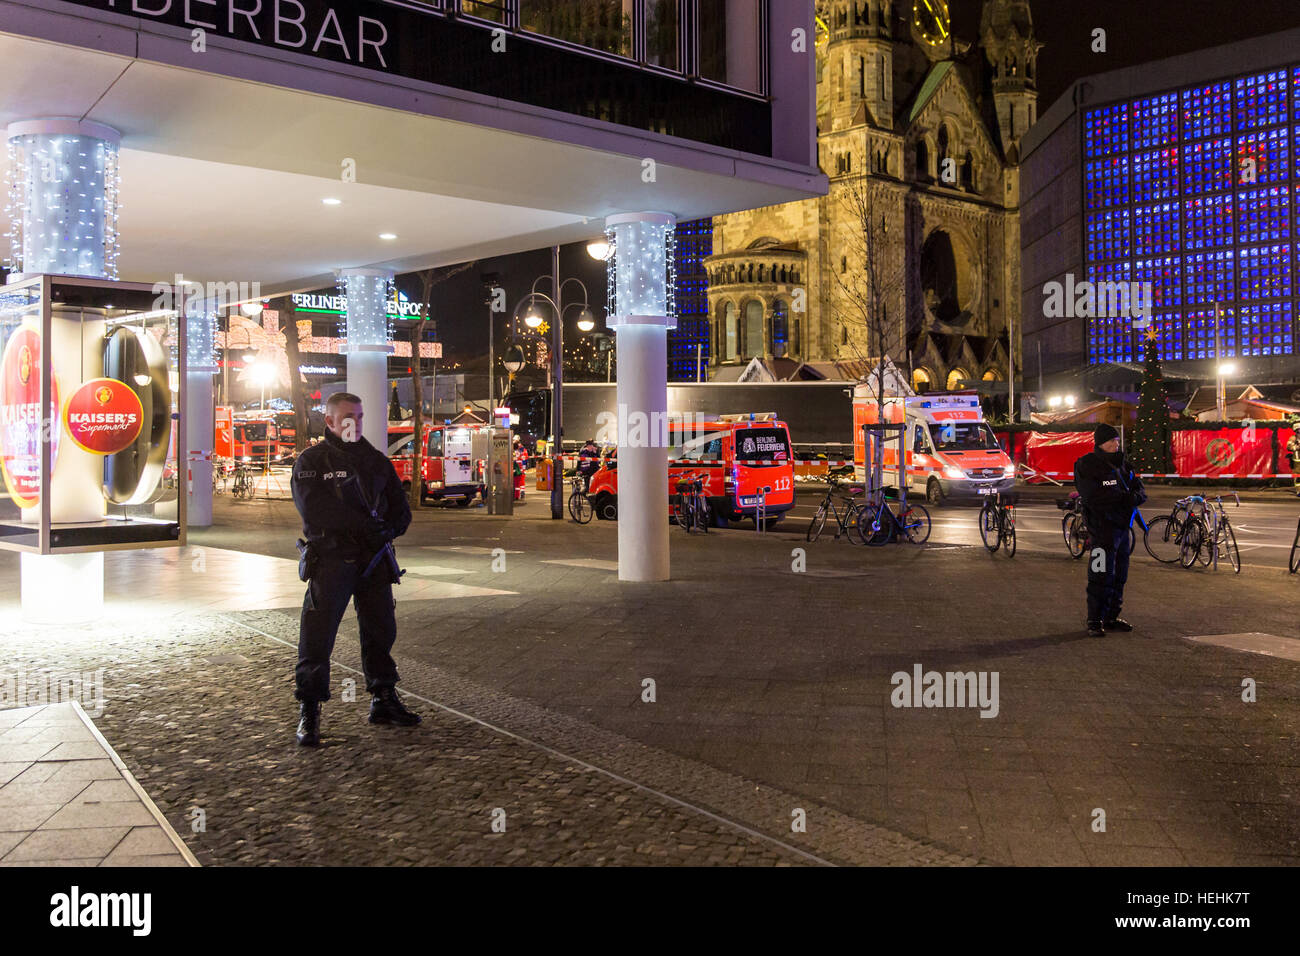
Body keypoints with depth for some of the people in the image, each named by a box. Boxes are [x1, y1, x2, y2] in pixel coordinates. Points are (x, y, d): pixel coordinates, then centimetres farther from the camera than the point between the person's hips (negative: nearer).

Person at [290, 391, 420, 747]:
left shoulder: (377, 461, 14)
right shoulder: (311, 461, 0)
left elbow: (400, 510, 14)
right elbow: (313, 508, -16)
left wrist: (387, 529, -8)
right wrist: (365, 525, -20)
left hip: (374, 558, 5)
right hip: (330, 559, -5)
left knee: (381, 631, 10)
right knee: (317, 635, -8)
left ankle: (383, 700, 24)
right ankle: (309, 712, 0)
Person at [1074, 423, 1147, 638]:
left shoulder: (1121, 463, 14)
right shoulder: (1086, 466, -8)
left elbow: (1139, 487, 10)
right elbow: (1094, 496, -20)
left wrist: (1136, 496, -13)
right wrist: (1124, 497, -21)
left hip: (1122, 526, 8)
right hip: (1102, 526, -8)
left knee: (1119, 575, 14)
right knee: (1101, 576, -9)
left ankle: (1112, 617, 25)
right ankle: (1095, 621, -2)